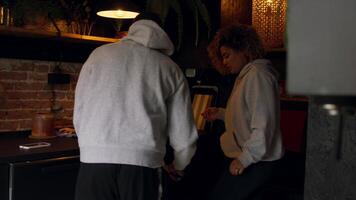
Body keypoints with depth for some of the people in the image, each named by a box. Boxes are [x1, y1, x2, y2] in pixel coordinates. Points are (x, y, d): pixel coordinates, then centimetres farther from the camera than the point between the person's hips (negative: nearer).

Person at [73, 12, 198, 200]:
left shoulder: (99, 54, 14)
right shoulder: (170, 68, 12)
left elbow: (79, 114, 12)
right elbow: (184, 136, 10)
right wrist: (177, 166, 29)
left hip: (95, 159, 1)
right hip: (142, 163, 0)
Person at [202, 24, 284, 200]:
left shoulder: (258, 75, -16)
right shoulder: (245, 75, 17)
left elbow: (264, 124, -22)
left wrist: (245, 158, -20)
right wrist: (220, 113, 10)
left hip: (256, 162, -9)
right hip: (244, 157, 9)